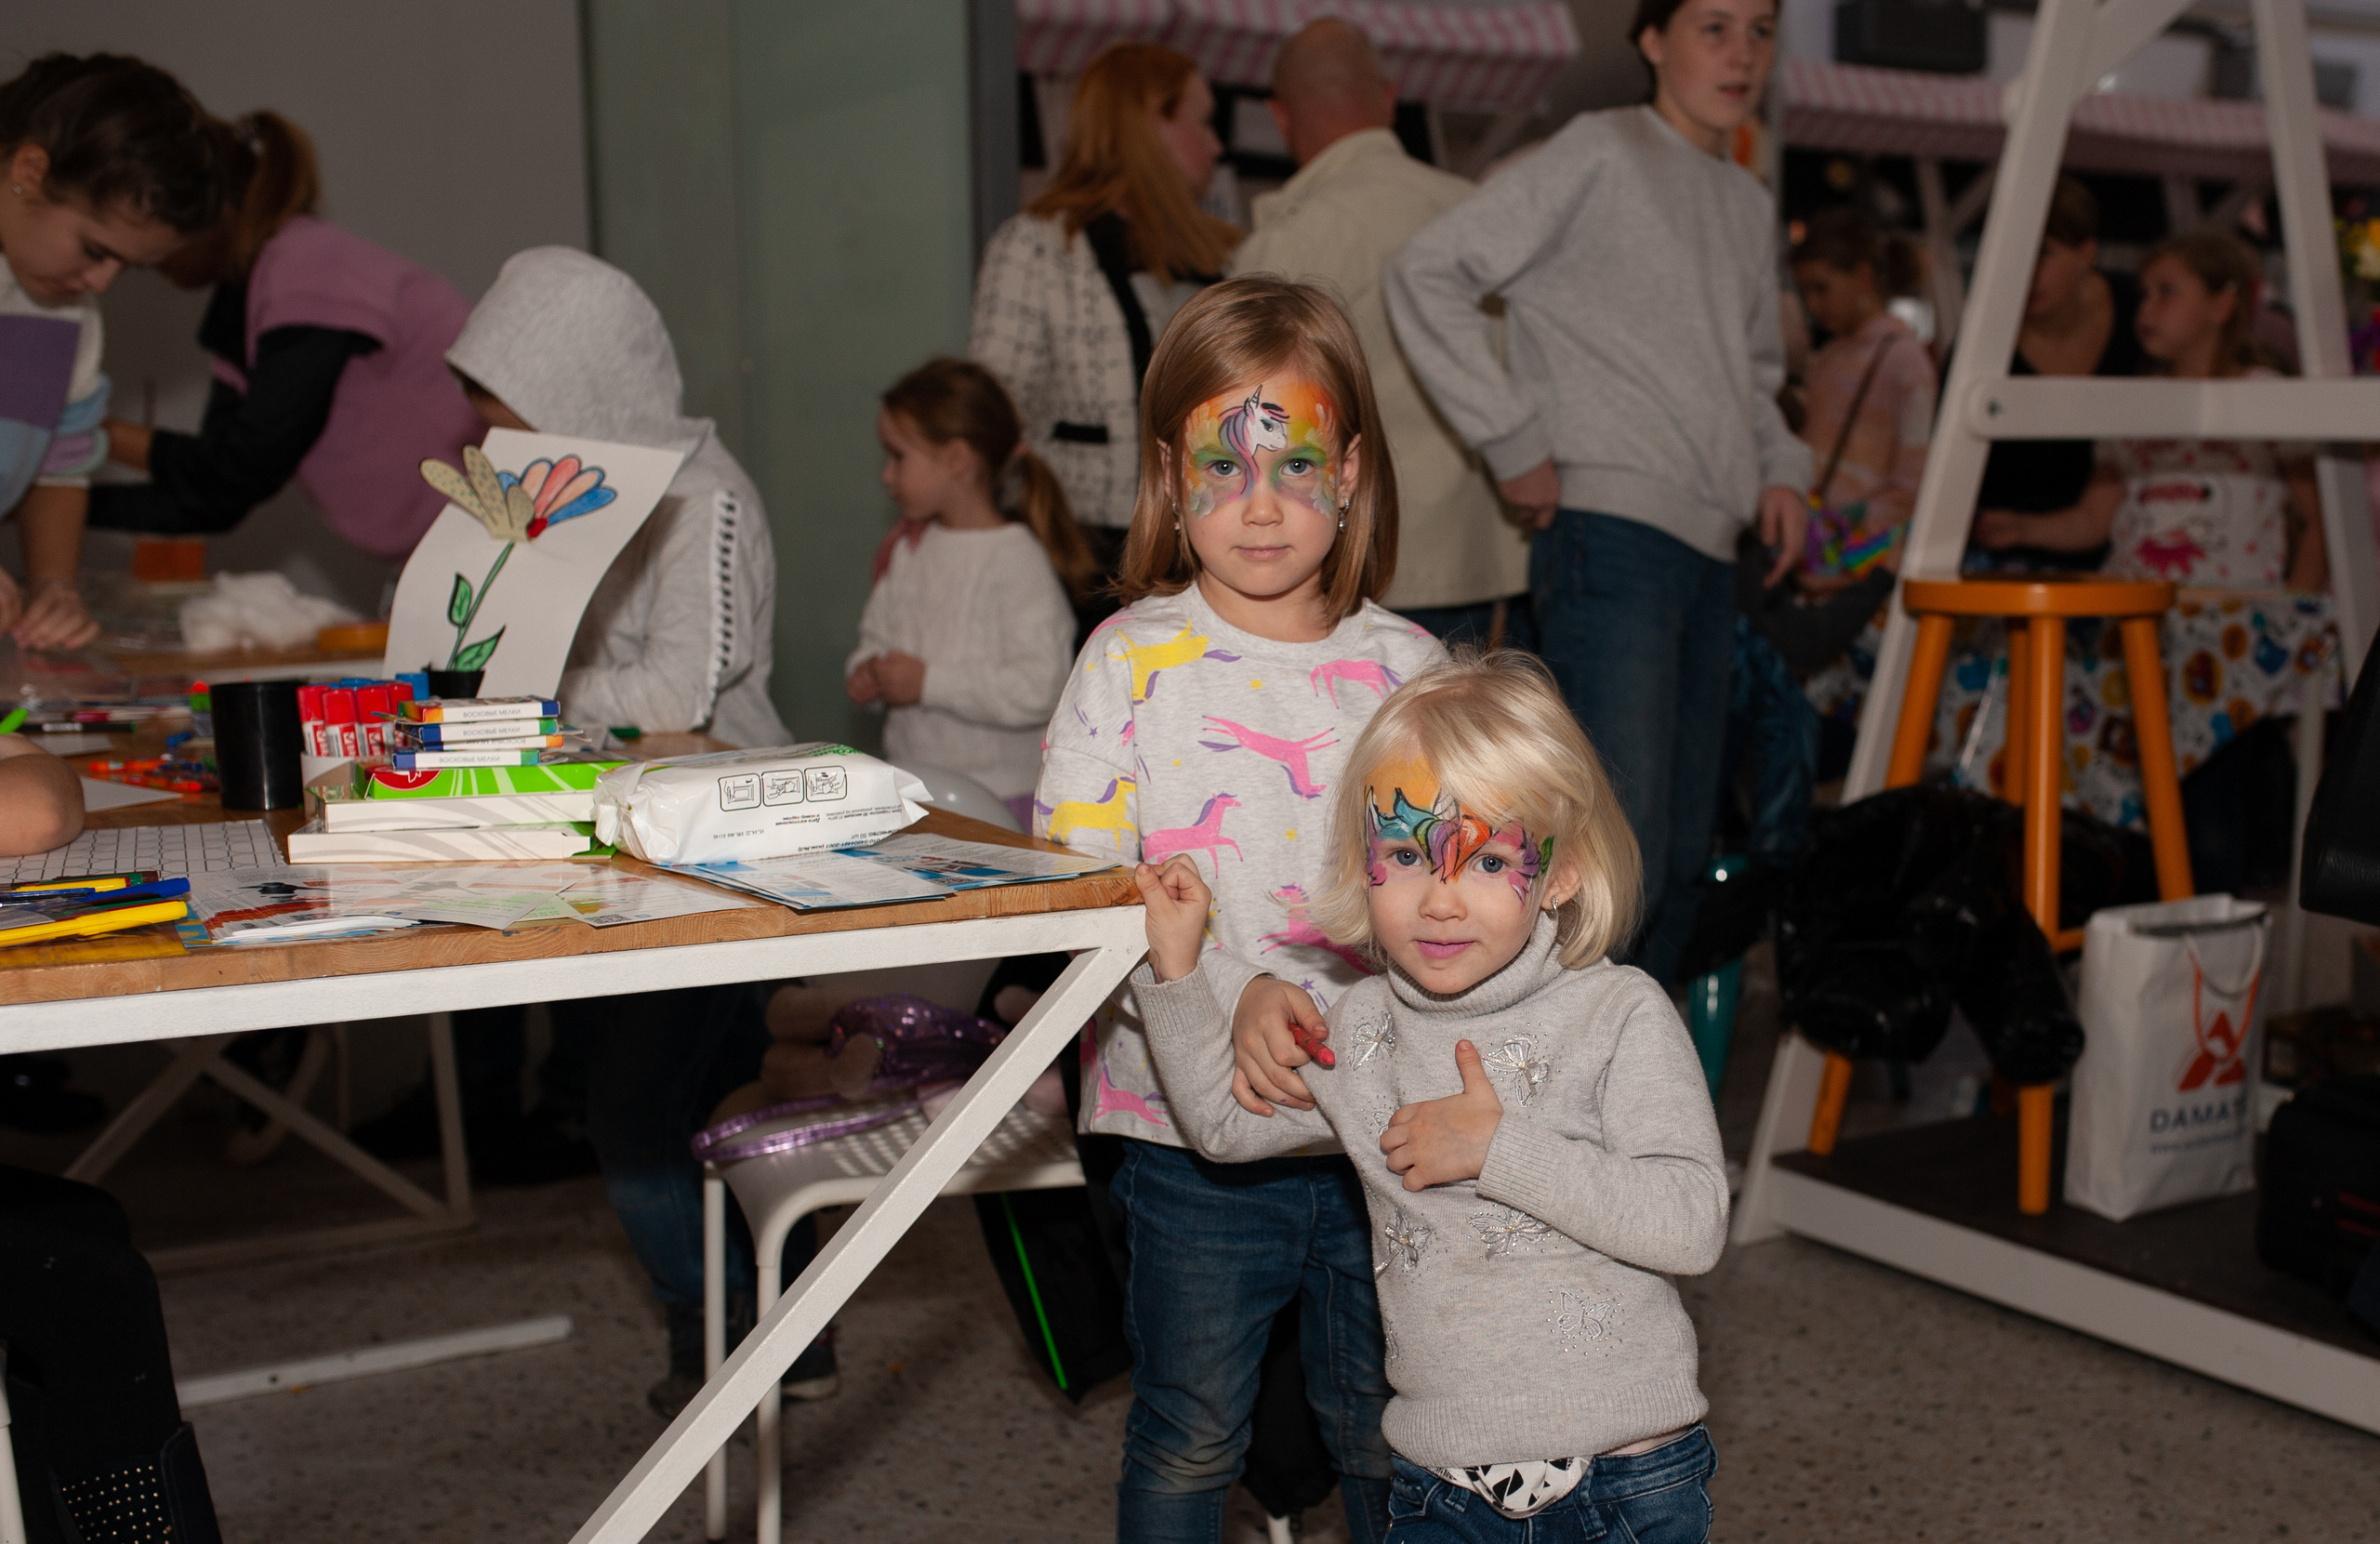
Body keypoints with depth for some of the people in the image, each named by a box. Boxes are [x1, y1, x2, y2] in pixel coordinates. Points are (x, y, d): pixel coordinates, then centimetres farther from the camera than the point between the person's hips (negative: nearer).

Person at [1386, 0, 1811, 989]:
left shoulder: (1750, 204, 21)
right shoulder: (1602, 153, -2)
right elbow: (1427, 274, -8)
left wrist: (1779, 470, 12)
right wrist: (1514, 441, -11)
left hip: (1708, 550, 8)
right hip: (1610, 536, -8)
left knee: (1680, 859, 10)